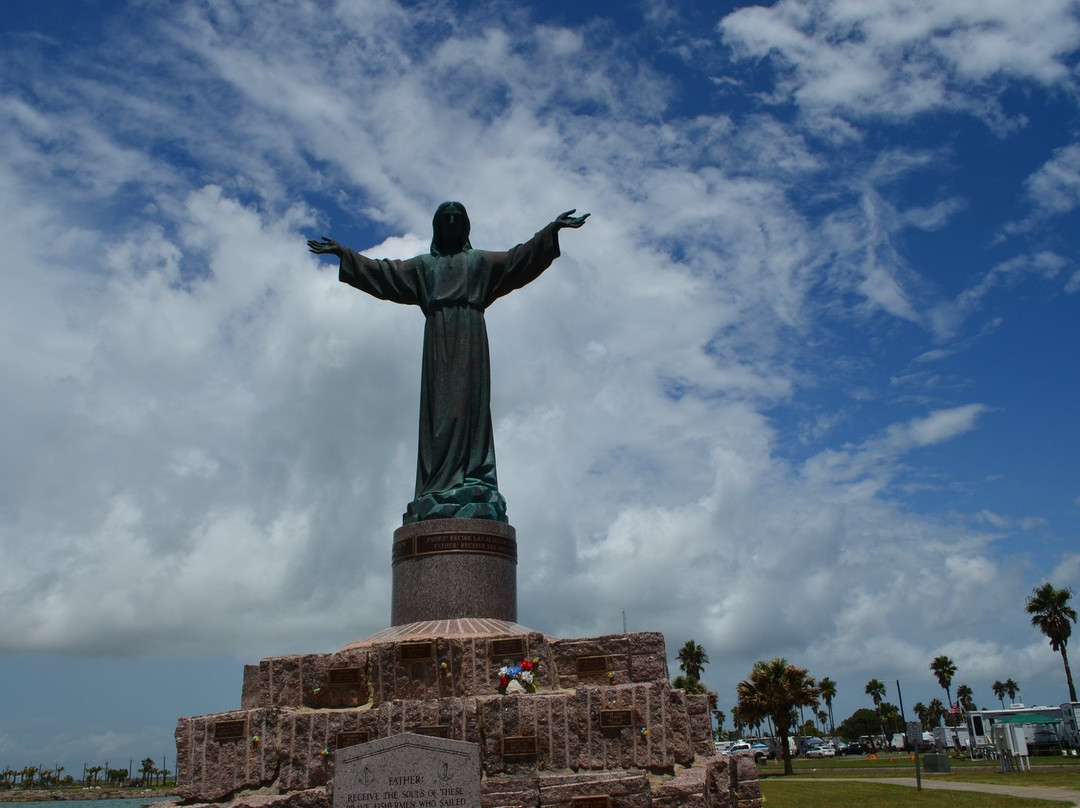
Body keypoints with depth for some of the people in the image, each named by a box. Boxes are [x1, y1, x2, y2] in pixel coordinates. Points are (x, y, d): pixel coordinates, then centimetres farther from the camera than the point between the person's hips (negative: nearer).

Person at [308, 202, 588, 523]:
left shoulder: (480, 261, 21)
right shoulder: (424, 264, 25)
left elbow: (519, 258, 10)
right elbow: (383, 271, 21)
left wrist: (553, 229, 1)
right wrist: (343, 253, 18)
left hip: (470, 338, -1)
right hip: (438, 337, 1)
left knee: (469, 405, -13)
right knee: (439, 410, -9)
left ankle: (473, 488, -20)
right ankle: (439, 494, -16)